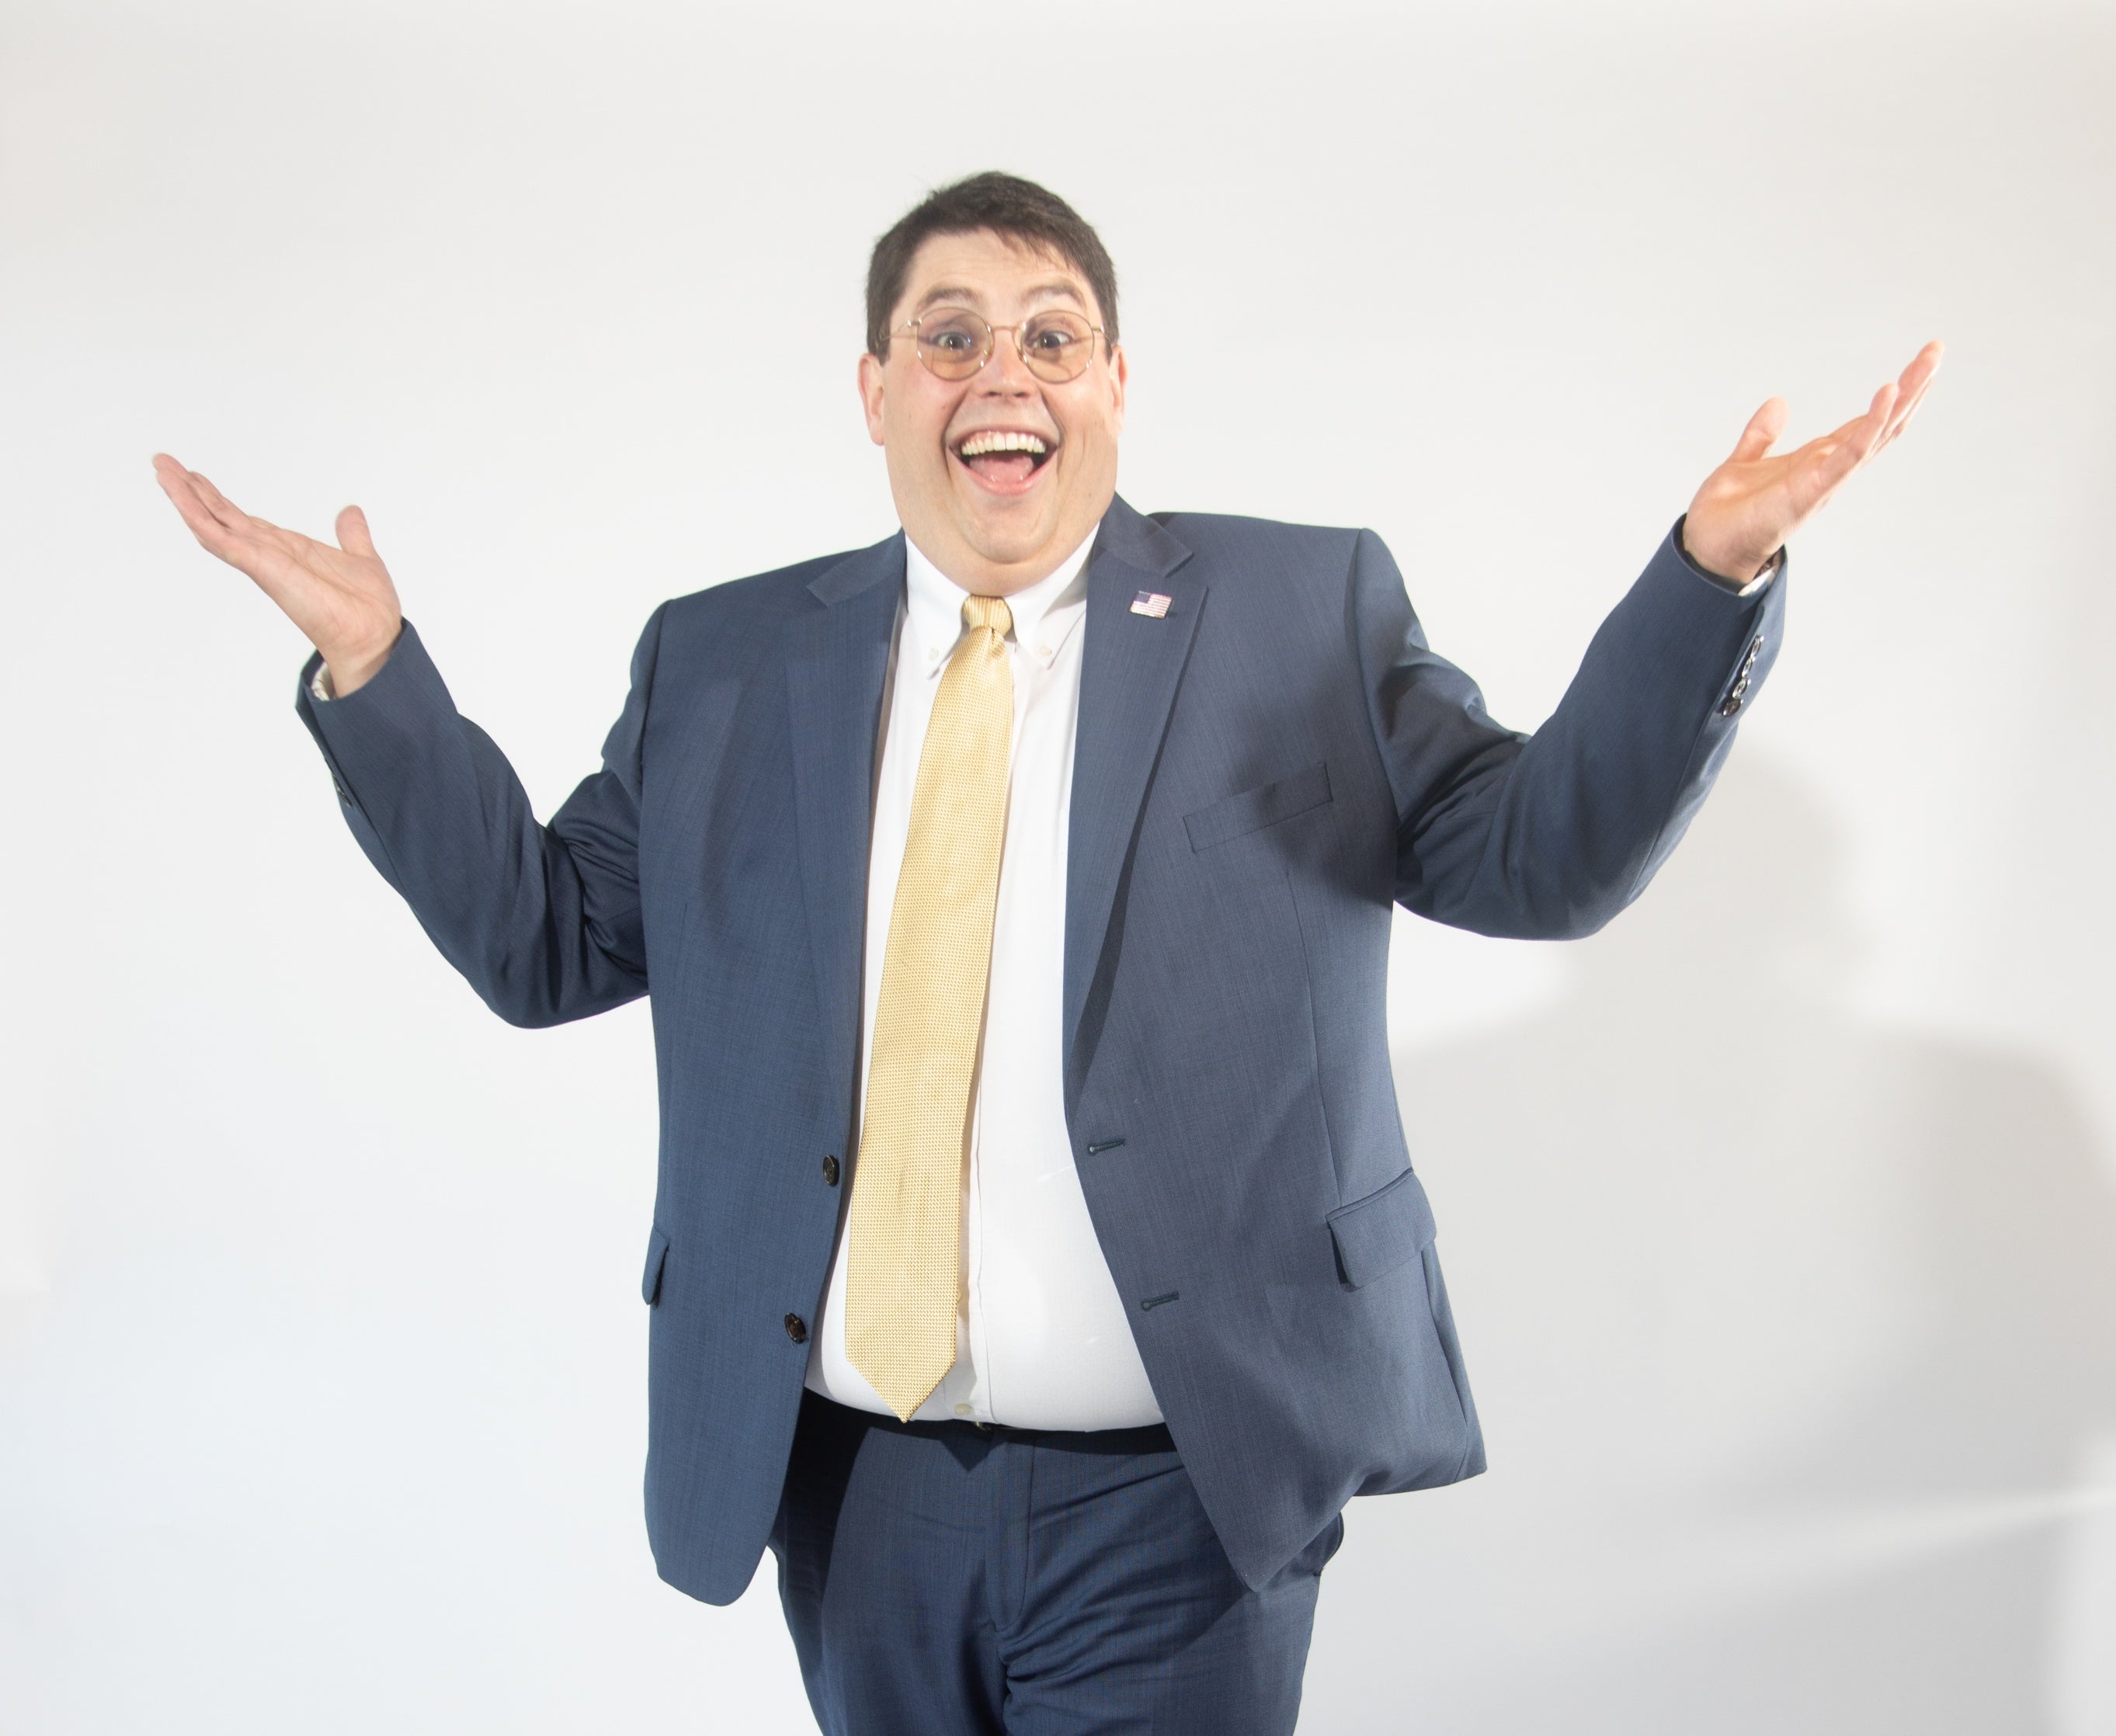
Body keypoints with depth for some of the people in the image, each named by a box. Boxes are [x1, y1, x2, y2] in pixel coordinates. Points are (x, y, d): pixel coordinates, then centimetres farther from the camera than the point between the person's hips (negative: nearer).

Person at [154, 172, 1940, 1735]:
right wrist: (373, 671, 0)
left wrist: (1713, 572, -15)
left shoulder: (1306, 610, 1)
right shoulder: (725, 660, 7)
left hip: (1180, 1492, -2)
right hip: (847, 1483, 3)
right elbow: (545, 939, 9)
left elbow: (1539, 856, -3)